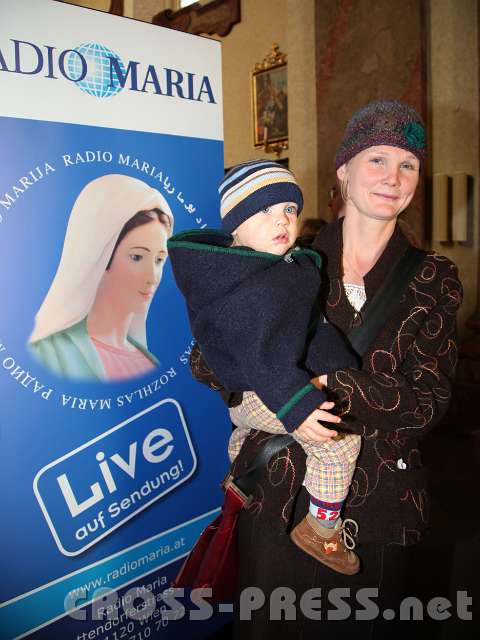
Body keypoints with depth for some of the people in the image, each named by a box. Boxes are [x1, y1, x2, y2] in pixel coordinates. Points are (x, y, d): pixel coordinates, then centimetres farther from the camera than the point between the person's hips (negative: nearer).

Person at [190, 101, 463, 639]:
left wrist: (323, 379, -22)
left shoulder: (432, 279, -1)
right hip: (278, 493, 1)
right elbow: (206, 358, -3)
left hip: (376, 500, 0)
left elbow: (429, 401, -9)